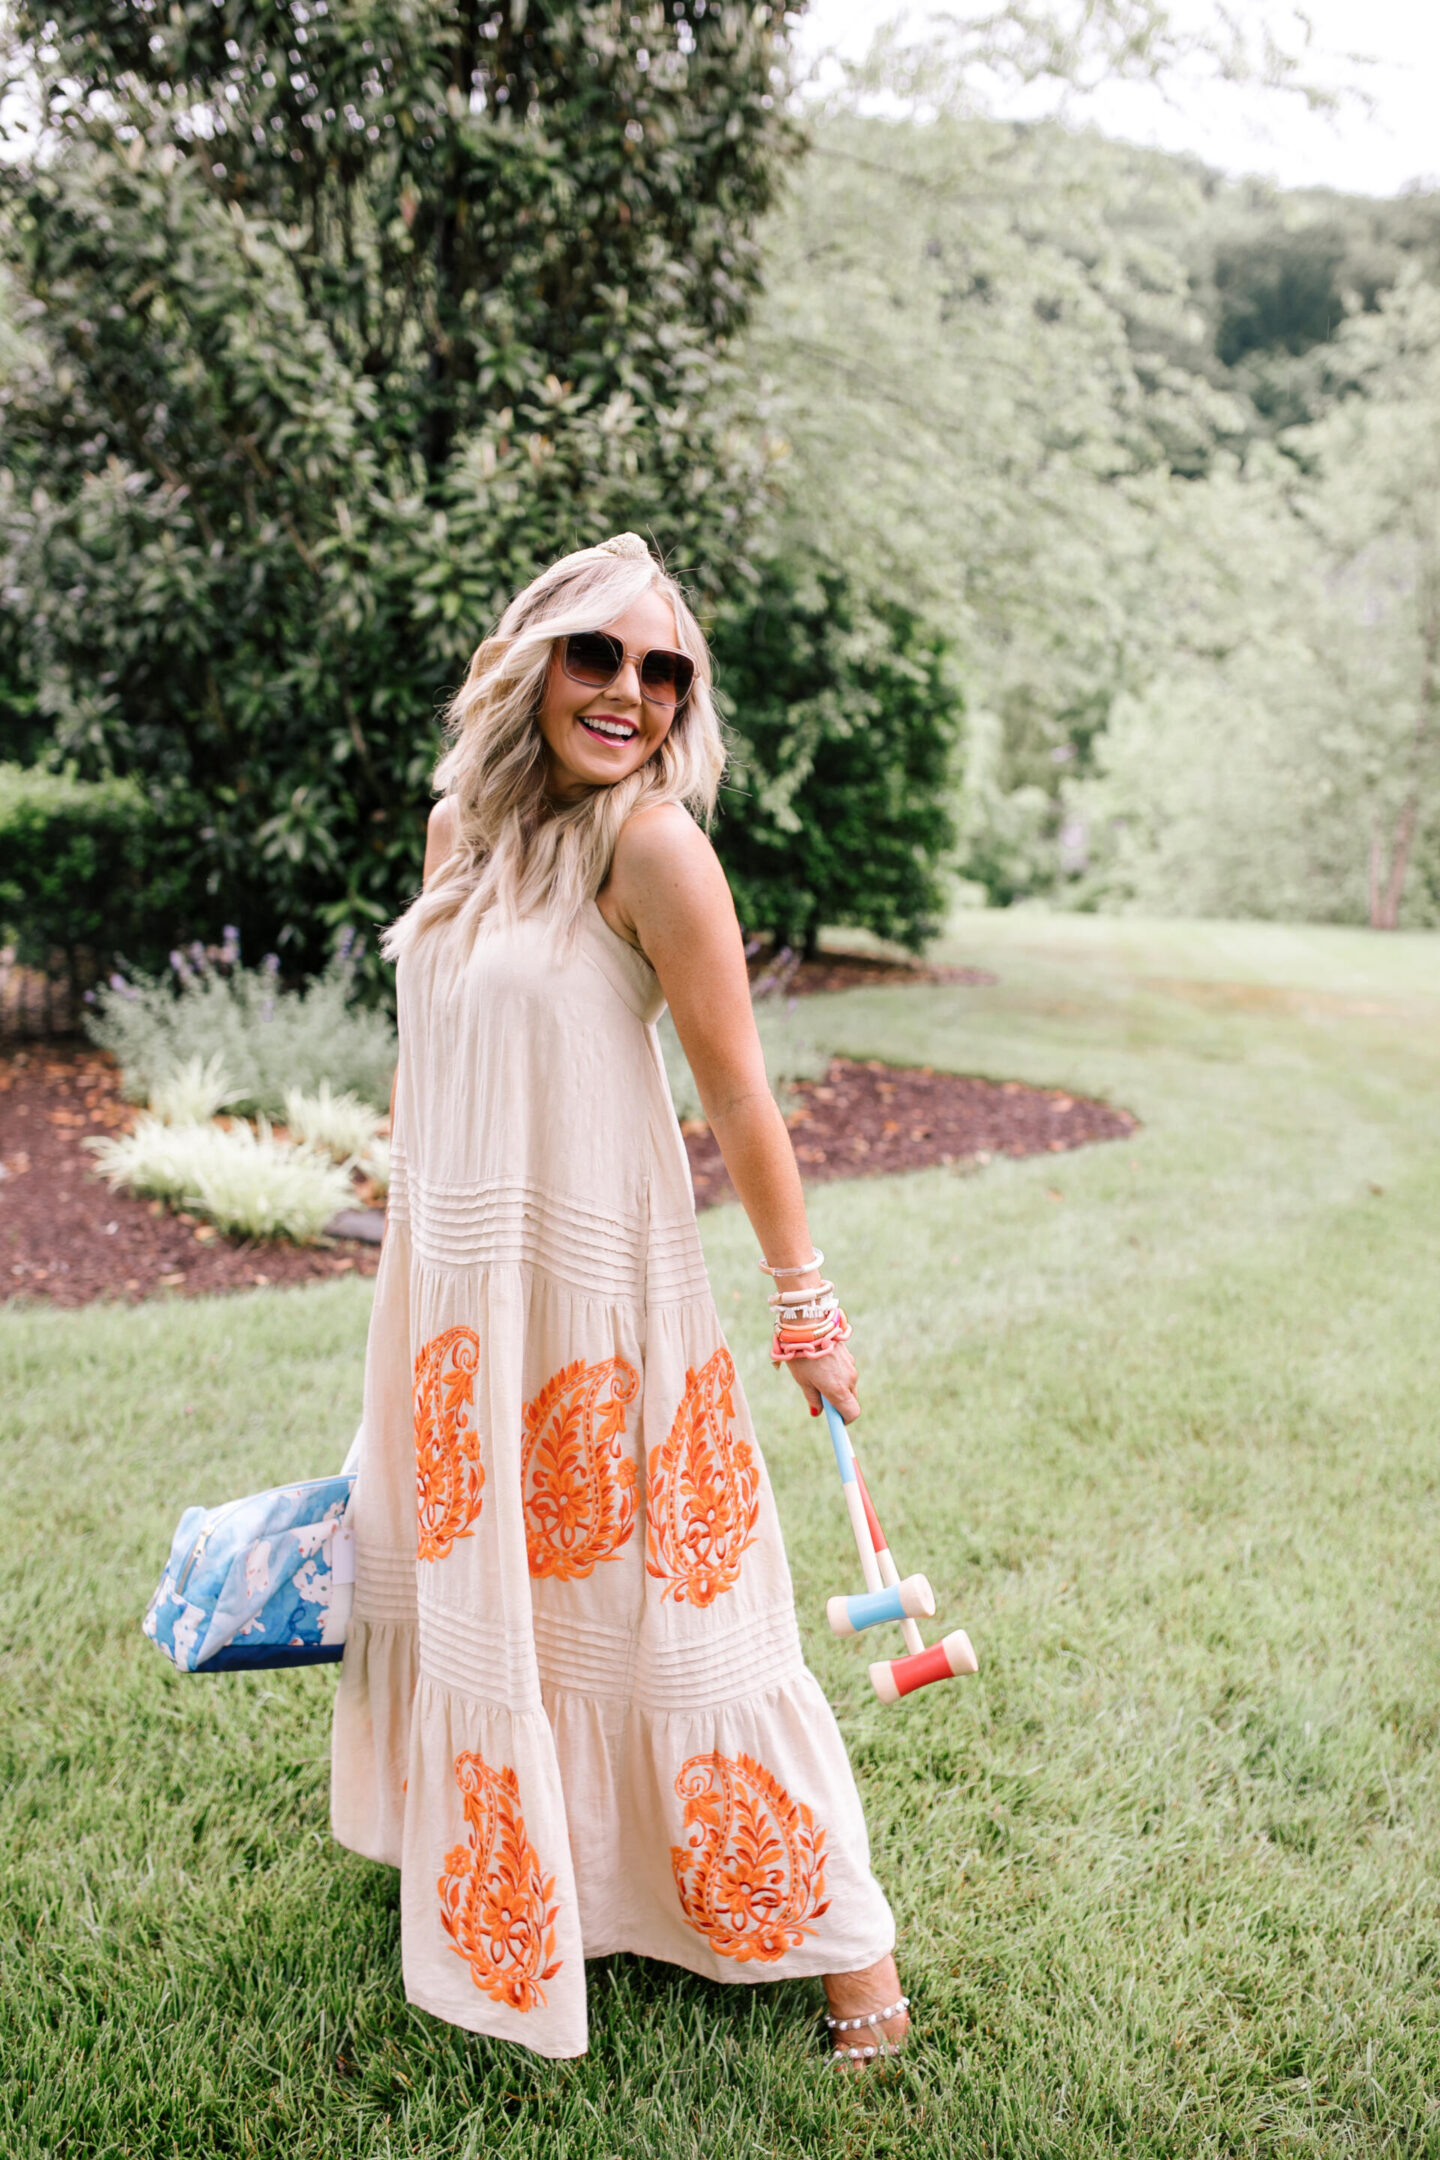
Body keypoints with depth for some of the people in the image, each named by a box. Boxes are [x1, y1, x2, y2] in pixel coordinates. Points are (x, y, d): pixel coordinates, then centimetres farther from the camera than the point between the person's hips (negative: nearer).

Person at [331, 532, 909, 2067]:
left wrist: (802, 1298, -10)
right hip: (451, 1277, 7)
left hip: (596, 1277, -7)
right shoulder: (461, 826, 5)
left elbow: (737, 1094, -13)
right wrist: (412, 1240, 17)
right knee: (455, 1565, 21)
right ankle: (485, 1865, 47)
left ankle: (840, 1935, 18)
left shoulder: (650, 844, -15)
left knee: (658, 1595, 1)